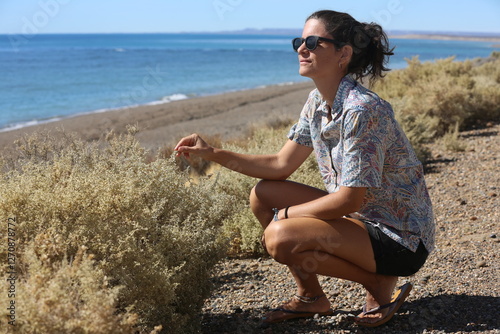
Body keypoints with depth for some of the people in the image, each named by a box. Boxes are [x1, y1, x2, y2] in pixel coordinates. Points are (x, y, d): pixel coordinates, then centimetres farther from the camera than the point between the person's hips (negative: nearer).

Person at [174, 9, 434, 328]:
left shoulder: (362, 110, -26)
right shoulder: (318, 102, 2)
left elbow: (350, 199, -25)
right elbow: (281, 164, 6)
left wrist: (285, 215, -14)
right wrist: (212, 153, -1)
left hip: (401, 239, -9)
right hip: (359, 215, 9)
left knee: (280, 238, -25)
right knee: (262, 195, 3)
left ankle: (380, 284, -2)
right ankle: (312, 297, 14)